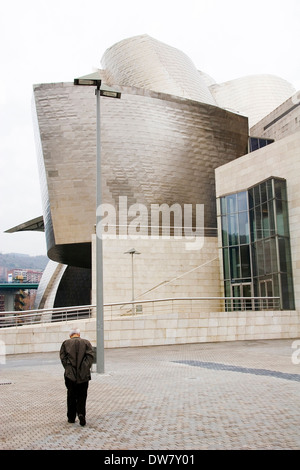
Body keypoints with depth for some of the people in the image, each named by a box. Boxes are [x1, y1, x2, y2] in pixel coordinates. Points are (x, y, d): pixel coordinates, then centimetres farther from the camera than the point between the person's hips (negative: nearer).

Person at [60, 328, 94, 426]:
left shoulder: (65, 343, 8)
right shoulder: (86, 342, 7)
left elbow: (62, 357, -1)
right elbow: (90, 355, -3)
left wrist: (68, 368, 1)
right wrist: (87, 368, -1)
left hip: (70, 374, 0)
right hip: (83, 374, 0)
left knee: (71, 396, 13)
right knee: (82, 396, 10)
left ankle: (71, 417, 18)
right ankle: (81, 413, -8)